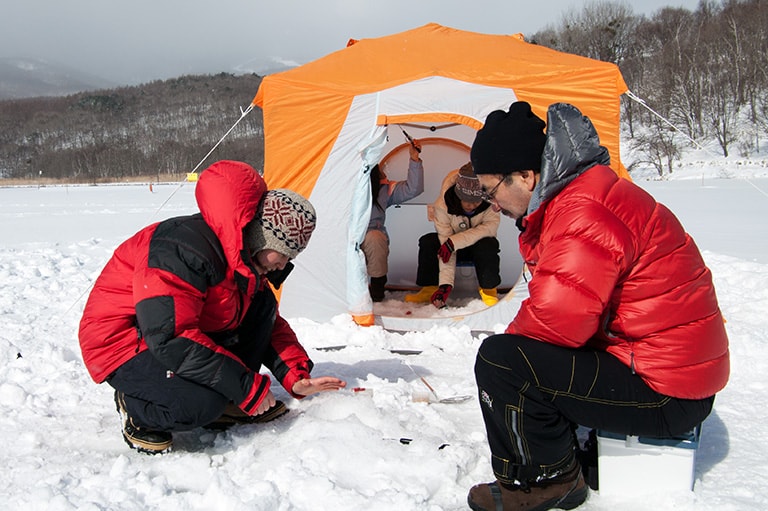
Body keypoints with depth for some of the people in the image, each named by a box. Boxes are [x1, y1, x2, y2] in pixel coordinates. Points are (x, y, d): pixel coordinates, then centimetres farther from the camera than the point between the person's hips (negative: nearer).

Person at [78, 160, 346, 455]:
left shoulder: (248, 258, 0)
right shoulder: (184, 249, -31)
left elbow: (271, 325, 11)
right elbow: (170, 339, -36)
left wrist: (296, 377, -5)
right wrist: (249, 388, -31)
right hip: (122, 342, -9)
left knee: (261, 306, -3)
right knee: (202, 404, -33)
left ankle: (225, 405, -1)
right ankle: (136, 410, -2)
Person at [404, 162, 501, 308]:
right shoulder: (443, 204, -26)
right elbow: (445, 242, -28)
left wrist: (455, 241, -39)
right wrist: (446, 284, -34)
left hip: (479, 243, -1)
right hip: (455, 246, 1)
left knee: (487, 245, -35)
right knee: (427, 242, -25)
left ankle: (489, 289, -12)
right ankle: (430, 288, -10)